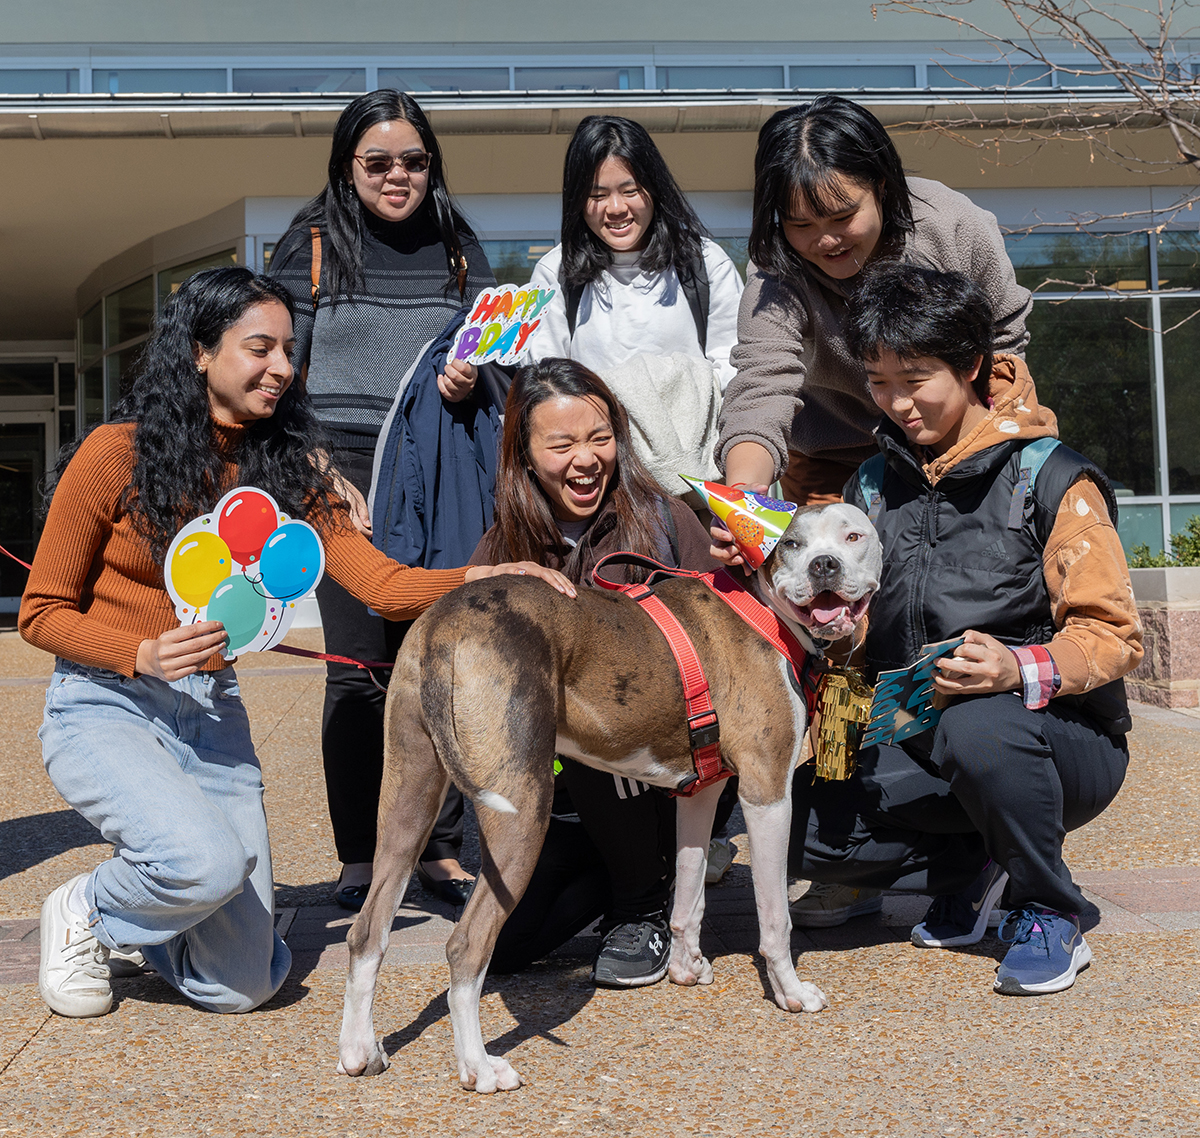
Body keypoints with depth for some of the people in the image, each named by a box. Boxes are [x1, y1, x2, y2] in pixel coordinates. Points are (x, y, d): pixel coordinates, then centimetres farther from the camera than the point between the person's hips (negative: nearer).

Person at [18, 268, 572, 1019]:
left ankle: (131, 927, 30)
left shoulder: (285, 469, 2)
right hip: (106, 706, -4)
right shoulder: (116, 455, -10)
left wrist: (482, 578, -26)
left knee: (244, 981, -3)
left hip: (212, 713, 4)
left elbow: (378, 582, -8)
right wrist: (144, 656, -21)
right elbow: (42, 612, -4)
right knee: (208, 861, -32)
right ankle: (86, 914, 2)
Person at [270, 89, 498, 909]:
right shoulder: (313, 244, 6)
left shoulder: (458, 247, 12)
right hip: (347, 476, -2)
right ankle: (359, 856, 10)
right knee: (360, 672, -2)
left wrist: (472, 375, -13)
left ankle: (443, 848, 13)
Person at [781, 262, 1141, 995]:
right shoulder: (874, 486, 9)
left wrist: (1022, 671, -33)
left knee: (978, 729, -39)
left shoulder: (1050, 479, -10)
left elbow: (1115, 636, -14)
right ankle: (973, 864, 11)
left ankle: (1051, 916, -10)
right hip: (924, 748, 5)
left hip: (1064, 744, -5)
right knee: (804, 826, -18)